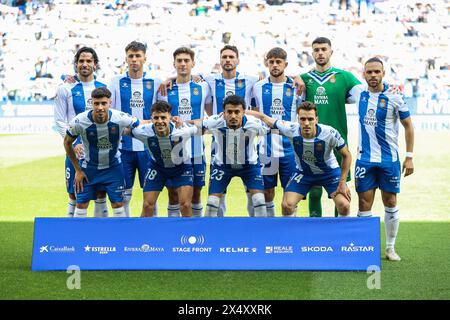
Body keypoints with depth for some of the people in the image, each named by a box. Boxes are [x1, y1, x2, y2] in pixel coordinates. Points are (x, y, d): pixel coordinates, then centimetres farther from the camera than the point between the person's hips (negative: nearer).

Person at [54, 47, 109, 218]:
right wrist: (74, 144, -12)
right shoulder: (65, 89, 1)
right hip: (76, 150, -3)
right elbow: (60, 121, -2)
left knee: (101, 193, 5)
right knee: (75, 195, 1)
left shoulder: (103, 88, 9)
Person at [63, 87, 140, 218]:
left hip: (113, 166, 0)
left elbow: (139, 125, -3)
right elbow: (67, 143, -6)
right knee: (81, 205, 0)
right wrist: (78, 170, -3)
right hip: (88, 167, 0)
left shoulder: (121, 118, -26)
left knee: (118, 205, -1)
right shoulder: (79, 122, -25)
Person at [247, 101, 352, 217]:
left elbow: (346, 155, -14)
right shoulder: (291, 129, -28)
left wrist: (342, 183, -15)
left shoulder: (330, 133, -30)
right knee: (286, 205, -13)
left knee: (344, 206, -17)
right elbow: (263, 117, -15)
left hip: (329, 171, -1)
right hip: (303, 172, 1)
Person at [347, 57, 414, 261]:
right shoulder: (358, 92, 1)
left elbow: (408, 126, 0)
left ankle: (390, 248, 19)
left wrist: (409, 157, -3)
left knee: (391, 204, 7)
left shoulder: (394, 97, -8)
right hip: (365, 159, 2)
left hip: (390, 159, -2)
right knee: (364, 205, 0)